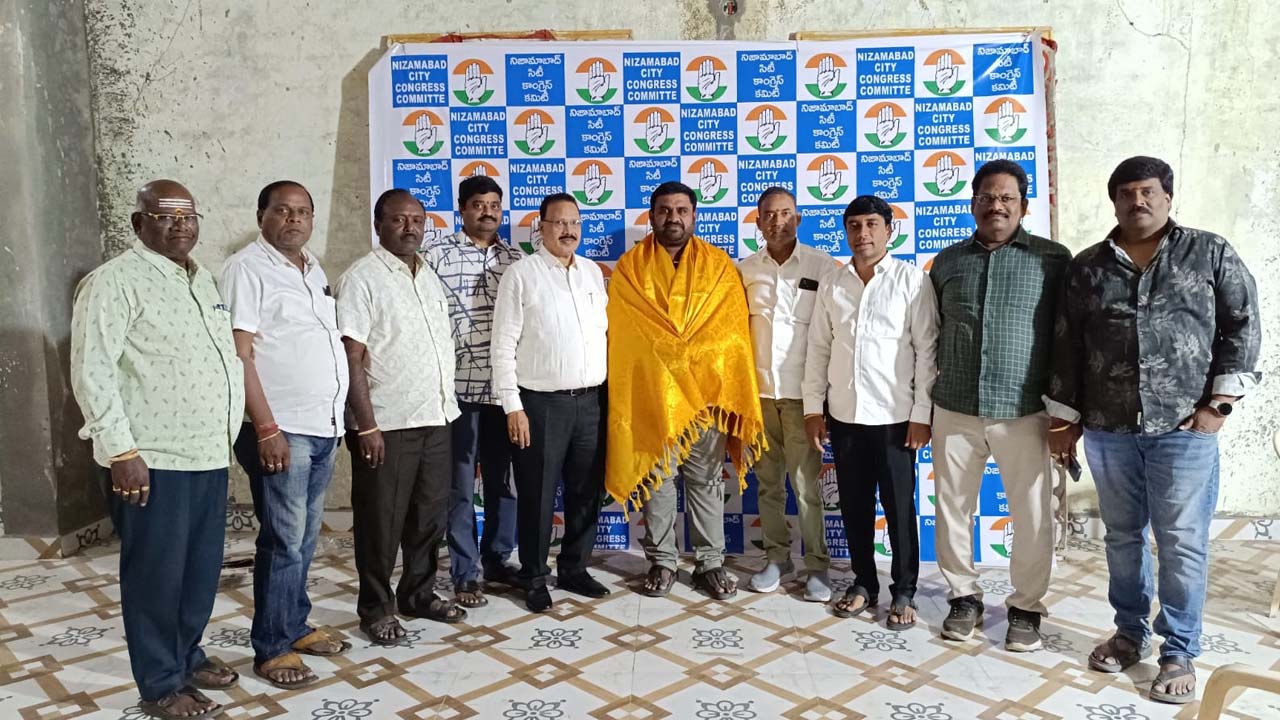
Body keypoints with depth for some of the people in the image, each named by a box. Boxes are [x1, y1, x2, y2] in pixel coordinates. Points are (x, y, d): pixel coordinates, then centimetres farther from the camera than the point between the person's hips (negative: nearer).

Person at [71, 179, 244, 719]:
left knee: (203, 569, 16)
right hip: (151, 461, -7)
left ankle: (188, 654, 35)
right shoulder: (115, 281, -10)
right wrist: (121, 452, -19)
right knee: (156, 573, 5)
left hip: (209, 454, 7)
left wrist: (228, 434, 19)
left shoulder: (202, 278, 14)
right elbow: (92, 372, -15)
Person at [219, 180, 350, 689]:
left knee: (304, 539, 15)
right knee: (283, 541, -2)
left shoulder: (314, 270, 15)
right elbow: (239, 354, -14)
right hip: (281, 429, -7)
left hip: (323, 427, 7)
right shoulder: (246, 268, -8)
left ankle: (296, 627, 28)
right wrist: (267, 428, -19)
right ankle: (271, 649, 11)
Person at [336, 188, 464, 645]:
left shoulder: (430, 279, 13)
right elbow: (352, 358, -14)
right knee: (381, 522, 5)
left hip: (435, 419, 7)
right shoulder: (362, 278, -9)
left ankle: (419, 594, 31)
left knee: (429, 516, 15)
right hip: (387, 423, -7)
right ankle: (376, 608, 21)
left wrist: (447, 407, 13)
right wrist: (367, 425, -18)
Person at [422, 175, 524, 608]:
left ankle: (497, 559, 30)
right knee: (461, 486, 5)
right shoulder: (436, 253, -1)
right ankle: (464, 575, 17)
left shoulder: (516, 259, 11)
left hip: (505, 387, 4)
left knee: (504, 481, 13)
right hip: (458, 387, -4)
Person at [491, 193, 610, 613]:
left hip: (591, 401, 5)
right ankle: (534, 578, 21)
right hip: (541, 403, -5)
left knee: (588, 491, 12)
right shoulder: (521, 274, -5)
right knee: (538, 495, 5)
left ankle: (574, 569, 29)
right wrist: (513, 406, -12)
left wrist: (609, 391, 9)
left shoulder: (593, 272, 11)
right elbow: (503, 347, -7)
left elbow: (604, 332, 14)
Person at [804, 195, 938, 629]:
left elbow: (927, 350, -6)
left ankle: (904, 591, 20)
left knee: (900, 507, 5)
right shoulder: (832, 285, 7)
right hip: (844, 414, 4)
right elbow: (818, 349, 9)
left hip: (895, 416, -3)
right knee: (854, 505, 12)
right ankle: (864, 583, 27)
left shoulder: (913, 280, -4)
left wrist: (922, 414, -10)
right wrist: (813, 407, 4)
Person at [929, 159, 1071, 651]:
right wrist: (926, 404, 13)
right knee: (953, 509, 10)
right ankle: (964, 597, 28)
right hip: (954, 412, 3)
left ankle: (1026, 607, 24)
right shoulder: (947, 262, 10)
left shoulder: (1053, 259, 1)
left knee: (1033, 516, 5)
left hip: (1024, 414, -2)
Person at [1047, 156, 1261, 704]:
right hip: (1108, 431, 3)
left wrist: (1219, 403, -6)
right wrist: (1063, 419, 7)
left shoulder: (1211, 253, 3)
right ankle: (1130, 633, 30)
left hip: (1184, 430, -2)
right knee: (1122, 537, 13)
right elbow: (1067, 347, 8)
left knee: (1182, 546, 2)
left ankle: (1179, 655, 16)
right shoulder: (1087, 267, 7)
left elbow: (1243, 327, 2)